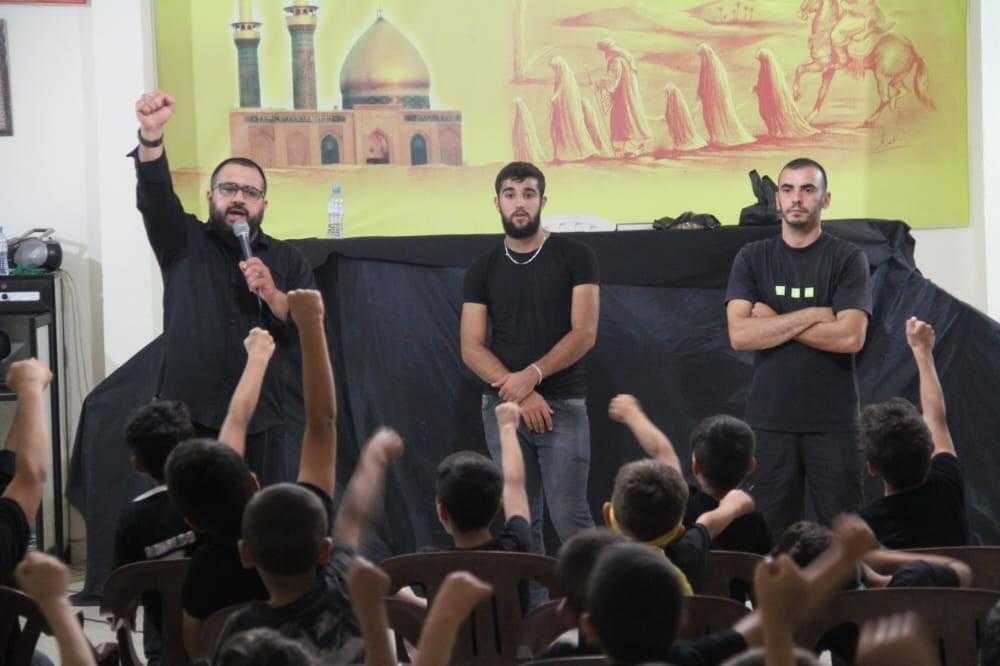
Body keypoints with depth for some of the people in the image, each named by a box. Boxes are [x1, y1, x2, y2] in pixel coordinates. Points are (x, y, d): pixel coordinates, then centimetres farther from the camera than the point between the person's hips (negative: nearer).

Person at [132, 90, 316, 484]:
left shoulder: (287, 260, 11)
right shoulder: (183, 242, 7)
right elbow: (154, 194, -12)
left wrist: (273, 295, -14)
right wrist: (151, 132, -30)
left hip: (260, 422, 1)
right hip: (188, 418, -1)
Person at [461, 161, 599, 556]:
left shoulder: (575, 258, 2)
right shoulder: (483, 270, 10)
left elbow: (584, 334, -5)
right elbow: (472, 348, 3)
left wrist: (532, 375, -15)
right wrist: (520, 395, -10)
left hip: (562, 404, -3)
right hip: (502, 406, 3)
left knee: (569, 517, -10)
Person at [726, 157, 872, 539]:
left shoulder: (847, 259, 2)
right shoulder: (752, 259, 8)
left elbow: (851, 336, -11)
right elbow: (739, 334, -5)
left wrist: (773, 321, -7)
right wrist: (811, 315, -9)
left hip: (833, 421, -2)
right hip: (770, 421, 2)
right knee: (771, 534, 2)